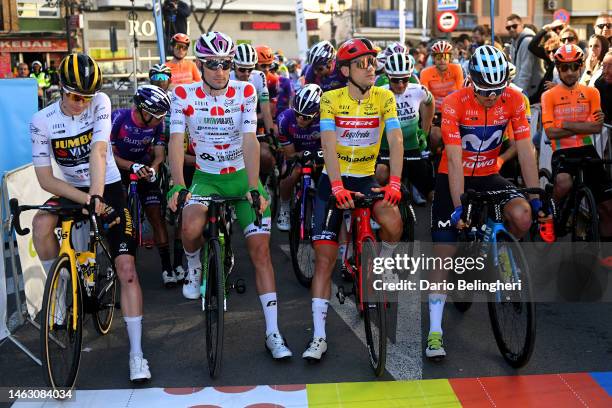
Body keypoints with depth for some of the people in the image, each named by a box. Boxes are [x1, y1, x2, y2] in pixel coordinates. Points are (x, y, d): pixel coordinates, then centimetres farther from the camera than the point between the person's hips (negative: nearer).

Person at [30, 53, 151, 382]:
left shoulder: (100, 103, -14)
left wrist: (97, 197, -38)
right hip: (72, 191, 2)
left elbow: (98, 152, -26)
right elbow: (46, 179, -14)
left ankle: (136, 353, -9)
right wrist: (86, 200, -27)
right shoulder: (42, 121, -12)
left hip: (109, 189, -1)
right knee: (41, 223, -32)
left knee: (126, 266, -13)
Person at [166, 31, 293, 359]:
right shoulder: (184, 95, -6)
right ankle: (194, 268, 6)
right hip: (205, 177, 0)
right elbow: (176, 142, -14)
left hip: (242, 177, 0)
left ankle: (273, 333, -1)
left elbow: (250, 141, -16)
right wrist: (179, 186, -28)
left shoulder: (245, 92, -7)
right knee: (191, 228, -32)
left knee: (260, 249, -8)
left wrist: (254, 188, -26)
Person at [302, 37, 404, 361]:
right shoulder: (331, 99, -9)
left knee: (393, 223, -29)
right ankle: (319, 336, -1)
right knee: (324, 258, -6)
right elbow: (329, 145, -21)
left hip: (366, 179, 1)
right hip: (333, 181, -1)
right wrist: (338, 187, -35)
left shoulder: (384, 98, -4)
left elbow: (396, 141, -16)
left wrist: (394, 183, -30)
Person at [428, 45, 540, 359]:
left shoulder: (514, 100, -13)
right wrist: (458, 207, -30)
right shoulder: (454, 104, -22)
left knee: (523, 218, -25)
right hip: (453, 178, -2)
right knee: (444, 253, -7)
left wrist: (536, 197, -19)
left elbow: (526, 151, -13)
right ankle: (435, 331, -1)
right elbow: (455, 160, -26)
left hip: (488, 176, 3)